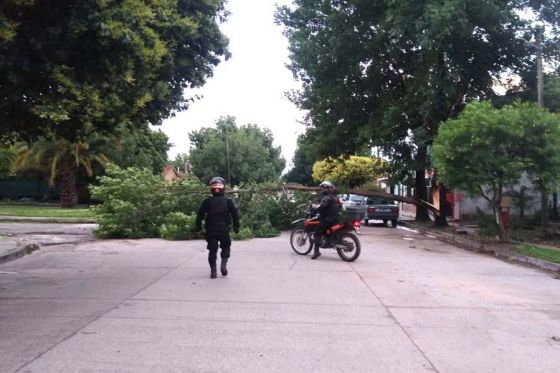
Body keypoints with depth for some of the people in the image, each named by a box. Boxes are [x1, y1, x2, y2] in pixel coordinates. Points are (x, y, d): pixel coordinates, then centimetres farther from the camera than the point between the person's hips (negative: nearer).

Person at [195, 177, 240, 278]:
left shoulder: (206, 202, 2)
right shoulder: (228, 201, 1)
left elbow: (200, 215, 1)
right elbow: (235, 214, -2)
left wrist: (198, 227, 10)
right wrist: (236, 227, 5)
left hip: (211, 230, 1)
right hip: (224, 229, 0)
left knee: (212, 250, 7)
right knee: (225, 247, 16)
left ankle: (213, 271, 3)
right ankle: (224, 264, -4)